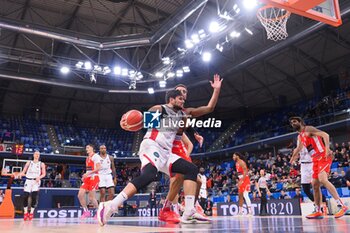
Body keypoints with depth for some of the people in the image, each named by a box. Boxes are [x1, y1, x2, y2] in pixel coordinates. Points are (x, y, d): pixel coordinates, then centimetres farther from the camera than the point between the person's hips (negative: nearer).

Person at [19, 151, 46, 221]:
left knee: (34, 197, -11)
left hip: (36, 181, -1)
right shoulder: (29, 162, 12)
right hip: (28, 180, 1)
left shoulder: (41, 164, 9)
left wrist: (39, 177, -15)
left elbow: (44, 174, 5)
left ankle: (31, 212, 4)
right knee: (25, 196, -7)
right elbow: (23, 172, 10)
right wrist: (21, 174, -13)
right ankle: (25, 212, 8)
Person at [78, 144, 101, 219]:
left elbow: (98, 168, -15)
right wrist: (85, 175, 9)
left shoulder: (95, 156, -6)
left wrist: (88, 173, -20)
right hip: (87, 179, 8)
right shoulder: (88, 158, 20)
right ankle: (86, 212, 11)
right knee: (80, 195, -1)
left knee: (91, 198, -9)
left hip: (93, 178, -8)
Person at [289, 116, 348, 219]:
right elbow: (298, 148, 37)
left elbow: (325, 134, -18)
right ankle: (318, 211, 14)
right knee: (315, 185, 7)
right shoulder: (300, 136, 19)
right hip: (316, 160, 9)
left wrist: (327, 148, -32)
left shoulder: (308, 129, -6)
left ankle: (341, 206, -26)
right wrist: (293, 157, 42)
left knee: (322, 179, -27)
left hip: (324, 156, -9)